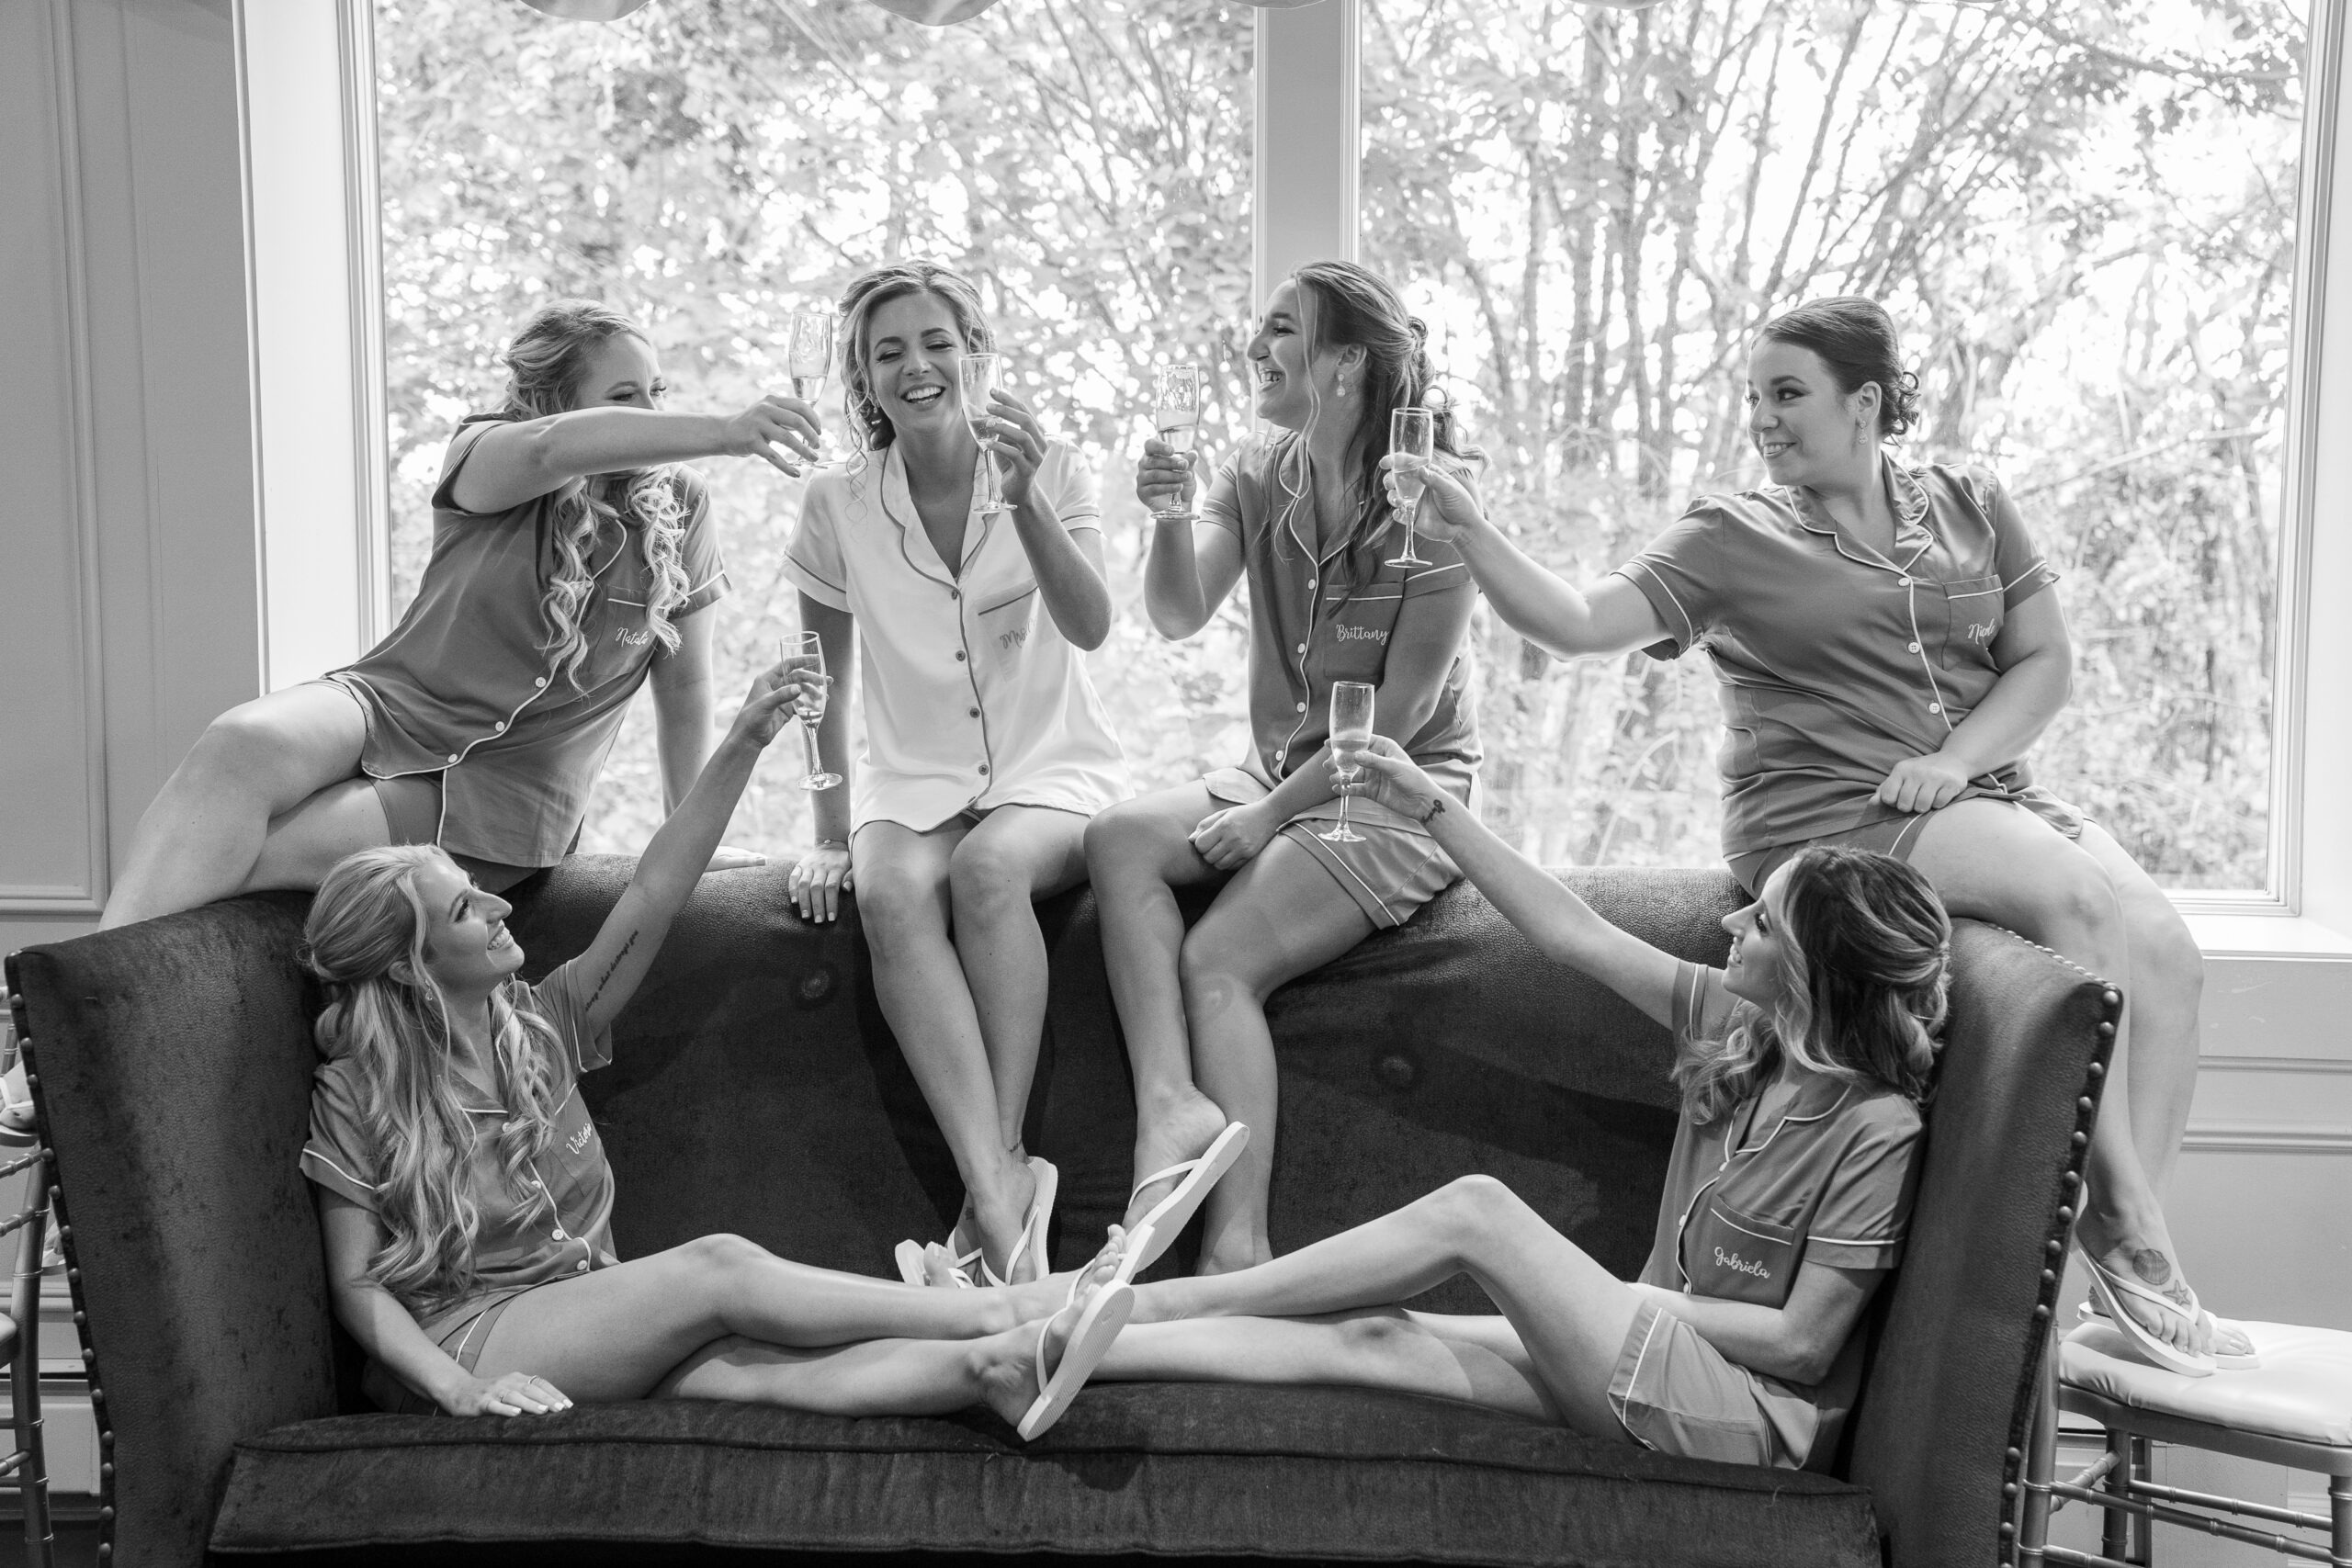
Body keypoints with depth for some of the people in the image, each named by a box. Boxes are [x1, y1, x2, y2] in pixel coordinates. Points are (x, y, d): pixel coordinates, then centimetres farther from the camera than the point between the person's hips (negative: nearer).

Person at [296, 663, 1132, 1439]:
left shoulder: (539, 1026, 11)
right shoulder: (355, 1093, -2)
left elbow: (654, 894, 1)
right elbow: (358, 1283, -5)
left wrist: (742, 746, -8)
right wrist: (458, 1388, -22)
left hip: (591, 1325, 5)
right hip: (464, 1344, -5)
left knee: (755, 1365, -27)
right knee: (718, 1264, -27)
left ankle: (992, 1369, -51)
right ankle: (995, 1312, -33)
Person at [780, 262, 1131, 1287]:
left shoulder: (1052, 474, -3)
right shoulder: (838, 509, 1)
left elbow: (1089, 628, -18)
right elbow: (826, 682, 10)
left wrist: (1025, 502, -32)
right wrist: (829, 834, 5)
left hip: (1055, 773, -1)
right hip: (913, 781, 1)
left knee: (988, 867, -36)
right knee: (893, 893, -33)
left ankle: (1002, 1173, -30)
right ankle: (1003, 1200, -38)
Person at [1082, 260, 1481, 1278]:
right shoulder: (1259, 479, 7)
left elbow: (1402, 711, -14)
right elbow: (1180, 619, -5)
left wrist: (1270, 814, -15)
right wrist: (1170, 524, -25)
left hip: (1400, 791, -6)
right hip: (1280, 771, 6)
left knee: (1219, 959, -24)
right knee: (1117, 839, -20)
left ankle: (1238, 1250, -21)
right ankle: (1174, 1110, -33)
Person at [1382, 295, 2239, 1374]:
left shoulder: (1970, 505, 15)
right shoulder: (1732, 538, 4)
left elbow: (2044, 661, 12)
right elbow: (1575, 623, -8)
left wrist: (1955, 759, -6)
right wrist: (1467, 534, -23)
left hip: (1983, 792, 5)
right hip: (1829, 819, -5)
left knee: (2164, 946, -19)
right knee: (2083, 899, -26)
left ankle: (2131, 1233, -14)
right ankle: (2128, 1232, -18)